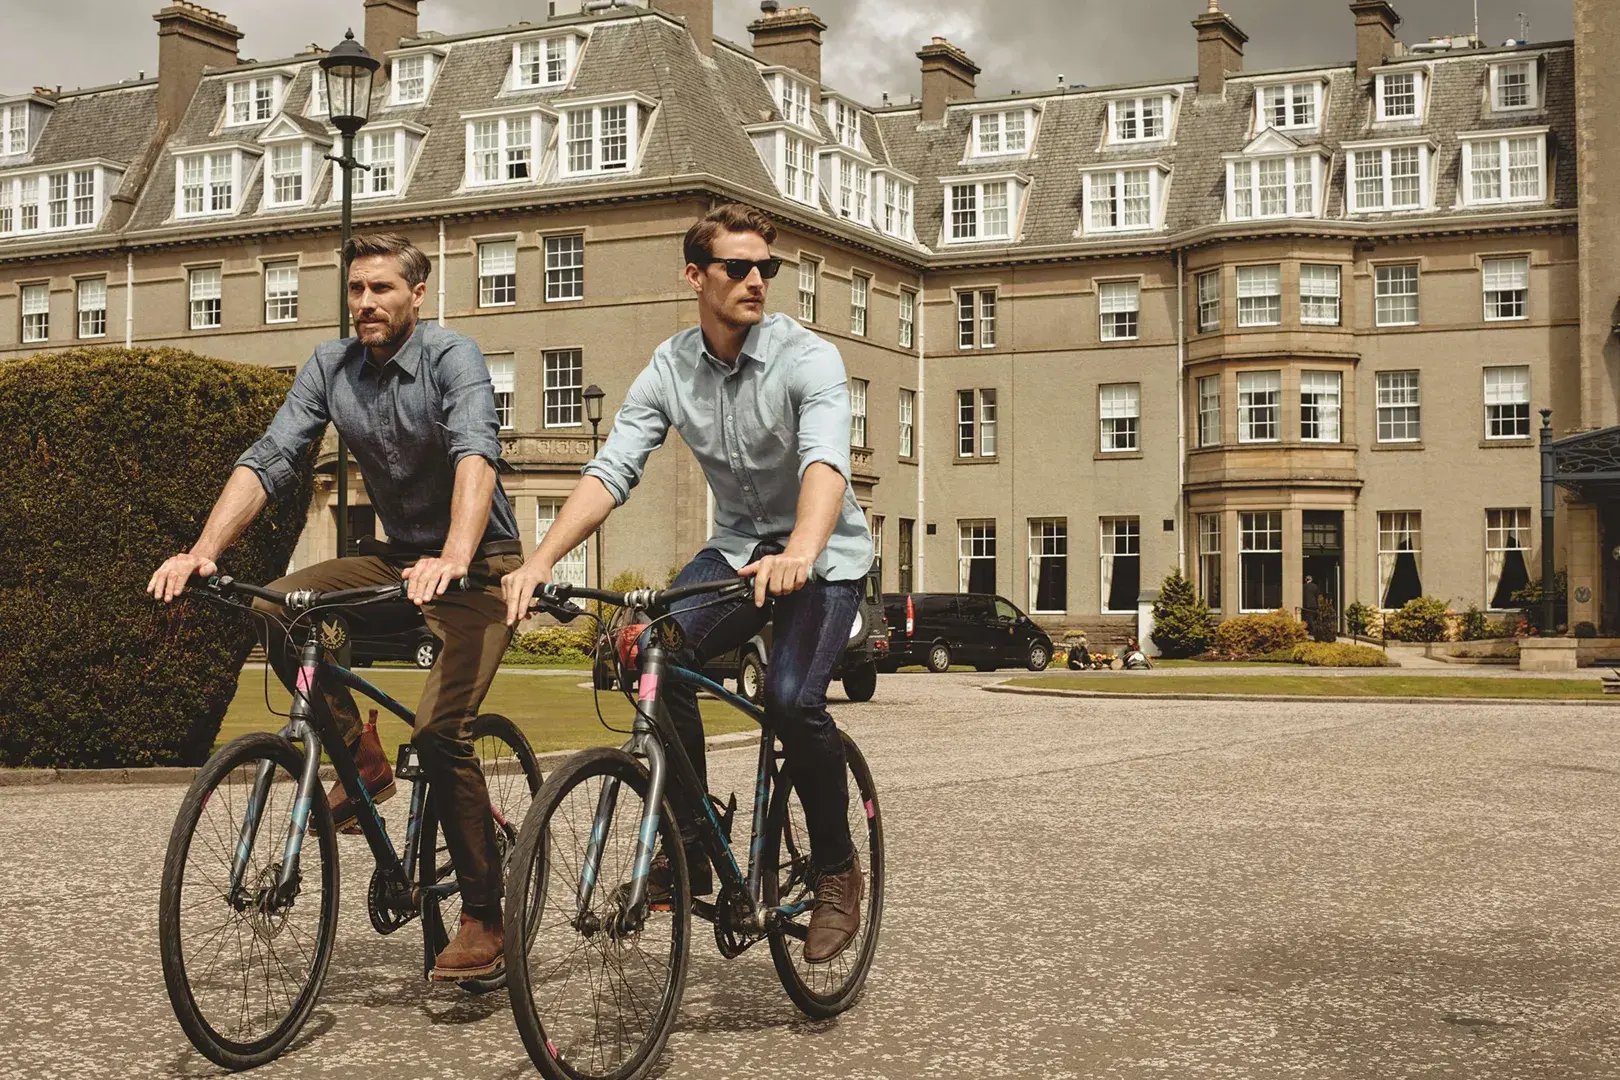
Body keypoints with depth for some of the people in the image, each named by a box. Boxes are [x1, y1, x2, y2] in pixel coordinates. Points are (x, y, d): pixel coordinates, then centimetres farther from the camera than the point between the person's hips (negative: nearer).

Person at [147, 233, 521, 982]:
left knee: (439, 729, -21)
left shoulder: (451, 358, -17)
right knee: (277, 608, -17)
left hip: (476, 564, -6)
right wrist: (204, 549, -25)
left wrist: (453, 559, -52)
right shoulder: (331, 367, -1)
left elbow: (476, 454, -34)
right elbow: (268, 459, -9)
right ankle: (362, 761, 1)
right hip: (398, 559, 6)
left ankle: (484, 918, -8)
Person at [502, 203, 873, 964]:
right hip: (737, 546, 4)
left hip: (824, 553, -4)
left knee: (791, 698, -28)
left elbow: (826, 461, -36)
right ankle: (687, 850, -10)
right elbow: (611, 470, -14)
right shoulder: (669, 369, -6)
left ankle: (837, 870, -3)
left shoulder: (806, 358, -19)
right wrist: (540, 560, -30)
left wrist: (799, 554, -56)